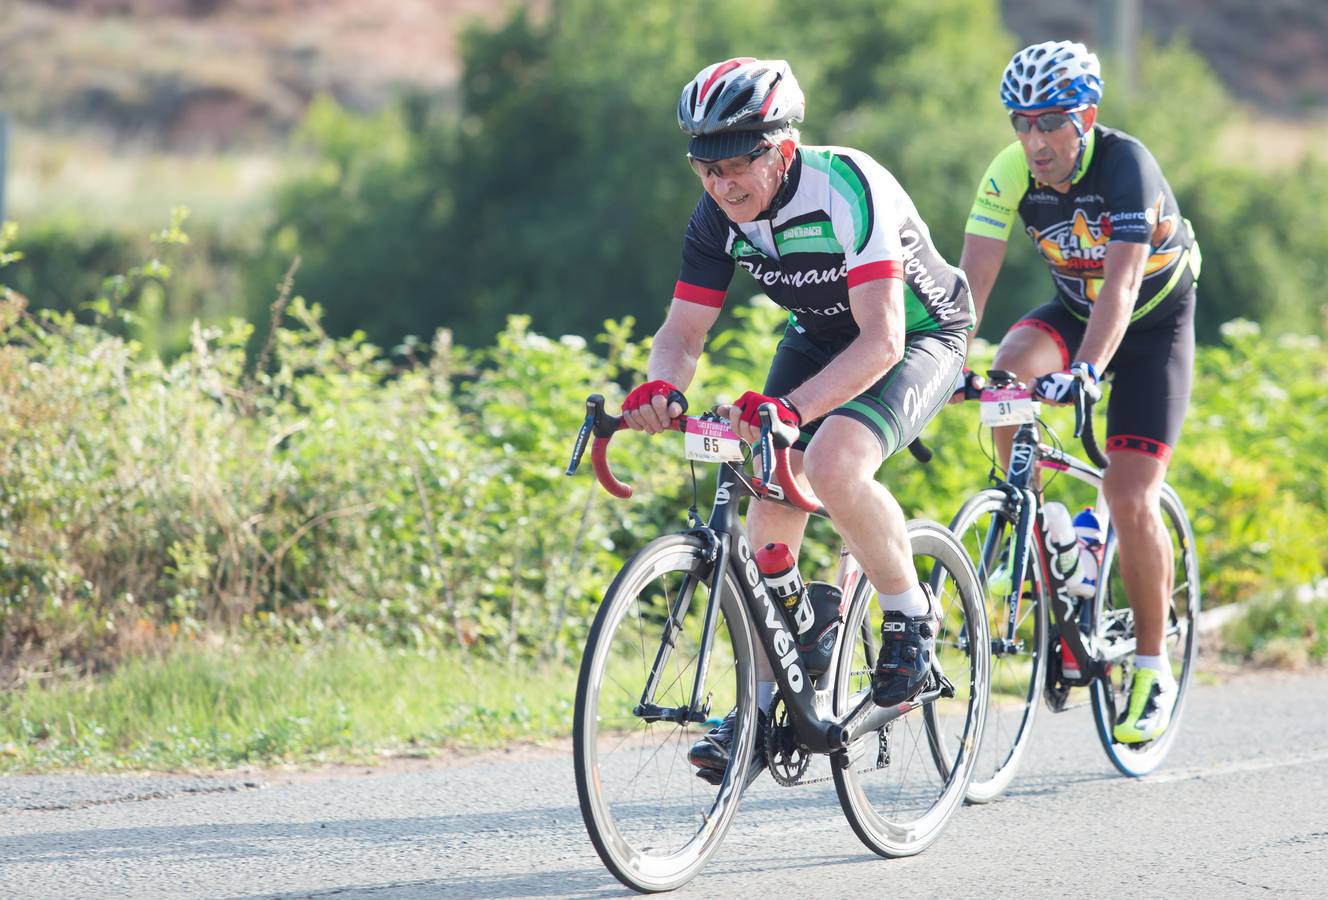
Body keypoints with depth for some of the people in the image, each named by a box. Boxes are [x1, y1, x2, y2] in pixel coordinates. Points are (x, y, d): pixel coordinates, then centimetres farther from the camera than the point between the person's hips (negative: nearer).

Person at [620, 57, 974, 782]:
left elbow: (881, 341, -38)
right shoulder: (718, 215, -15)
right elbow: (684, 328, -11)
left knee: (833, 467, -31)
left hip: (919, 334, -6)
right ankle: (763, 704, 0)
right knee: (770, 498, -8)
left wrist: (791, 408, -51)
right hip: (820, 335, 6)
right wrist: (662, 387, -34)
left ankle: (910, 614, -7)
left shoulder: (847, 189, -34)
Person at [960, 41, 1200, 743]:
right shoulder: (1011, 173, -19)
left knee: (1129, 496, -14)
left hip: (1152, 322, -4)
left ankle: (1153, 669, 3)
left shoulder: (1125, 165, -31)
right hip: (1074, 308, 4)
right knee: (1011, 366, -31)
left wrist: (1085, 371, -56)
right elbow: (974, 277, -25)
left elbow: (1120, 284, -42)